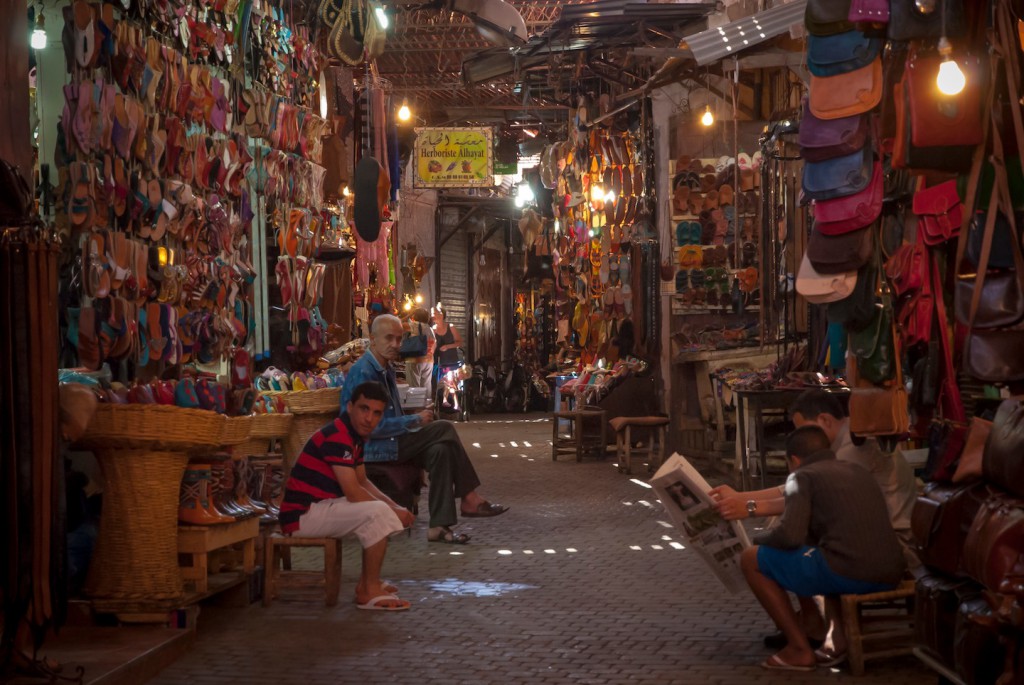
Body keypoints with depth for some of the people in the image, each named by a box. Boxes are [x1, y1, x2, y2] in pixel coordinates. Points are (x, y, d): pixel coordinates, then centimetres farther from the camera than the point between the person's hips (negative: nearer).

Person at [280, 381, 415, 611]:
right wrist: (393, 512, -12)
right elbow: (353, 493, -23)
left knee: (386, 511, 17)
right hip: (301, 515, -11)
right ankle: (369, 592, -15)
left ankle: (366, 583, 16)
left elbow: (363, 482, 20)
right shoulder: (337, 437, -20)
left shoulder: (355, 436, 13)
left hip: (319, 507, 11)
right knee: (378, 514, -24)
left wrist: (395, 507, 4)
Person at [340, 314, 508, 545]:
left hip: (390, 441, 9)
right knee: (444, 429, -16)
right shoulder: (363, 372, -16)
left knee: (441, 450, -15)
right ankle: (469, 499, -8)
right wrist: (415, 421, -15)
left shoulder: (386, 369, 16)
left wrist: (415, 420, 4)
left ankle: (439, 526, -18)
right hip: (371, 448, -9)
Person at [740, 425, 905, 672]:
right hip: (890, 574, 8)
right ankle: (838, 636, 19)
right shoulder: (858, 471, 26)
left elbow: (790, 536, -9)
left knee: (751, 560, 10)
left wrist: (760, 538, 12)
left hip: (848, 571, -8)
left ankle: (800, 650, 7)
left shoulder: (803, 476, 5)